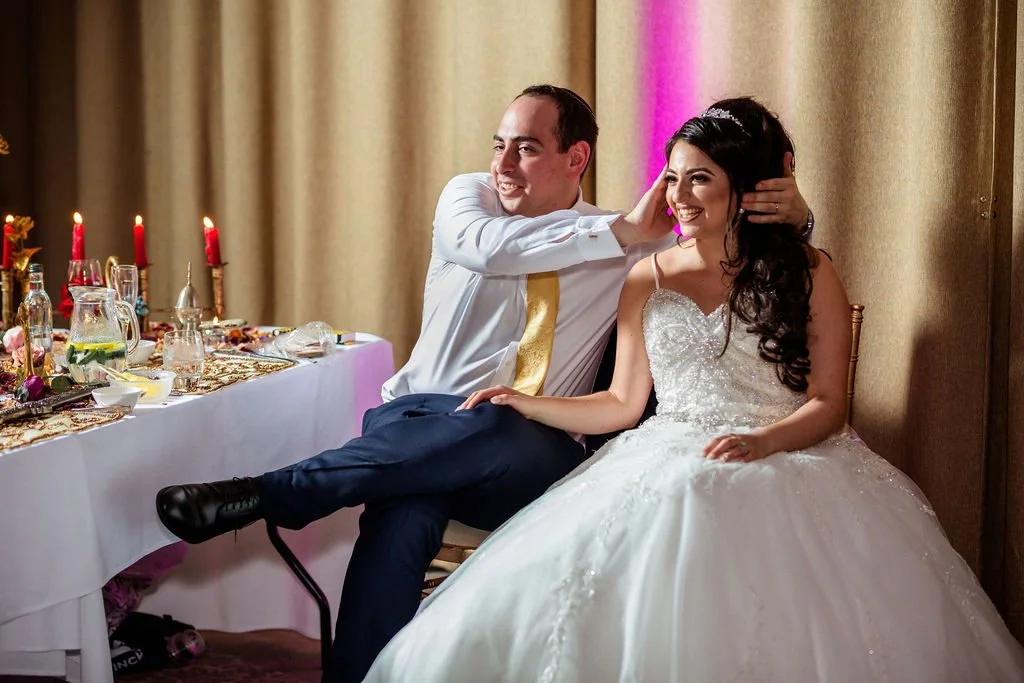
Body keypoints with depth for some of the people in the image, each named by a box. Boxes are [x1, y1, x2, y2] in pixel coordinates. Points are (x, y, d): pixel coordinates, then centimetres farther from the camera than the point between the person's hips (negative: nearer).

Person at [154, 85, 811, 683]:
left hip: (535, 461, 1)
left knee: (493, 427, -38)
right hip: (423, 421, 0)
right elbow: (487, 247, -15)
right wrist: (620, 230, -16)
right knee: (401, 517, -37)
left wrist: (791, 213, -9)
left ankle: (269, 493, -35)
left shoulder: (629, 249, 11)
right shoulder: (469, 196, 9)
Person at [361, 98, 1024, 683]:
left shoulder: (807, 272, 6)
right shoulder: (648, 279, 15)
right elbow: (624, 403, 16)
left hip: (784, 463, -2)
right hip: (665, 463, 2)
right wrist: (525, 402, 5)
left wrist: (762, 441, -17)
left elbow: (828, 403, 2)